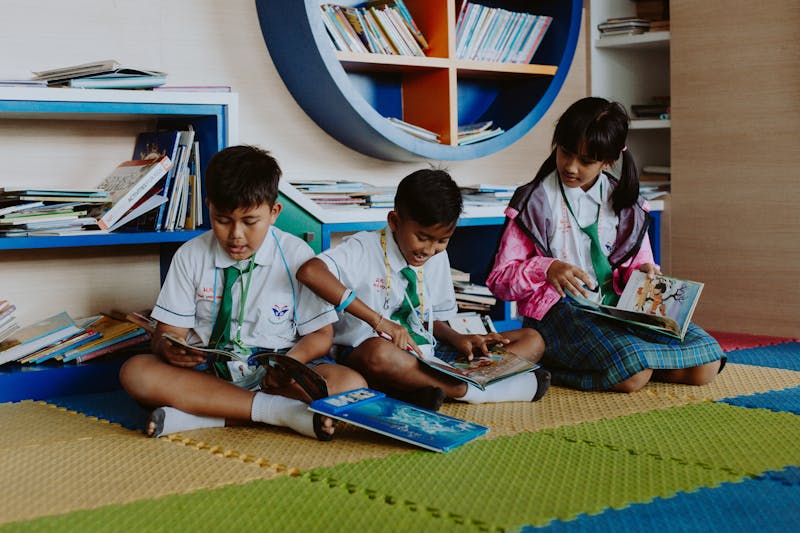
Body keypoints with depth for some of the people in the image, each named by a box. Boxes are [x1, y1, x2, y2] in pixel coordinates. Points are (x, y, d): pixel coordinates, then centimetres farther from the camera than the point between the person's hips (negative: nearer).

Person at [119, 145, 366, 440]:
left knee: (350, 383, -29)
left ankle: (193, 417, -30)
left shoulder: (296, 255, 0)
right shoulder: (190, 256, 4)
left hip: (273, 375, 0)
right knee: (135, 371, -28)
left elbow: (320, 334, 2)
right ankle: (280, 410, -34)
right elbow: (169, 330, 2)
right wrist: (169, 348, -24)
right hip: (207, 371, 1)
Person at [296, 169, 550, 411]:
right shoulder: (365, 248, -10)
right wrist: (378, 320, -30)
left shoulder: (438, 258, 11)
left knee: (532, 340, -2)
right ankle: (468, 389, -25)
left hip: (428, 357, 7)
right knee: (379, 352, -43)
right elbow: (309, 272, -30)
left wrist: (457, 339, -5)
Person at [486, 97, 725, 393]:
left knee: (707, 361, -16)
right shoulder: (535, 202, 2)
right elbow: (499, 280, 0)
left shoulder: (623, 202, 14)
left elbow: (636, 263, 23)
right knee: (631, 373, -36)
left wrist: (642, 272, -2)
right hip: (559, 310, -6)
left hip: (617, 307, 6)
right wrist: (547, 268, -19)